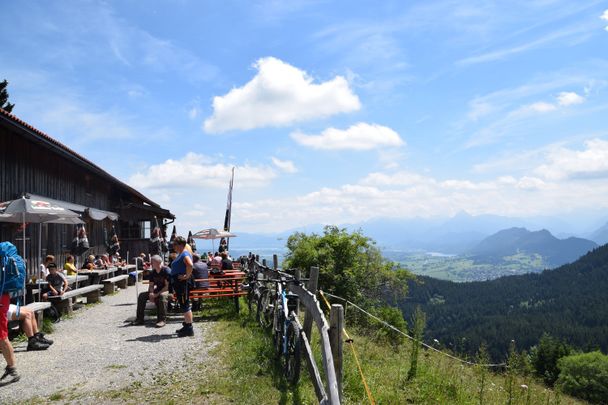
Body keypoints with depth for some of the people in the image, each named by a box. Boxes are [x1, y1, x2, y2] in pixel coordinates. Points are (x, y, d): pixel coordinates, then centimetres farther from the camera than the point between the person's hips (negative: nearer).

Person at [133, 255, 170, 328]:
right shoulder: (153, 272, 4)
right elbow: (151, 285, 8)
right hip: (157, 290, 8)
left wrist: (157, 294, -26)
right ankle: (140, 319, 0)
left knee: (162, 296, -40)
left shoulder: (166, 270, -17)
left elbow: (167, 286, -22)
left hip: (167, 290, -8)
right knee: (142, 295, -6)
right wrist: (151, 293, -14)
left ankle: (162, 320, -32)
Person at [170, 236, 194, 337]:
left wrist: (187, 276, -24)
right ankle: (186, 326, 24)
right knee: (183, 305, 15)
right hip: (178, 283, 11)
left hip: (182, 282, -11)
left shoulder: (185, 254, -15)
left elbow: (190, 265, -34)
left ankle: (189, 329, -4)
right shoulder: (180, 254, 16)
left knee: (185, 305, -7)